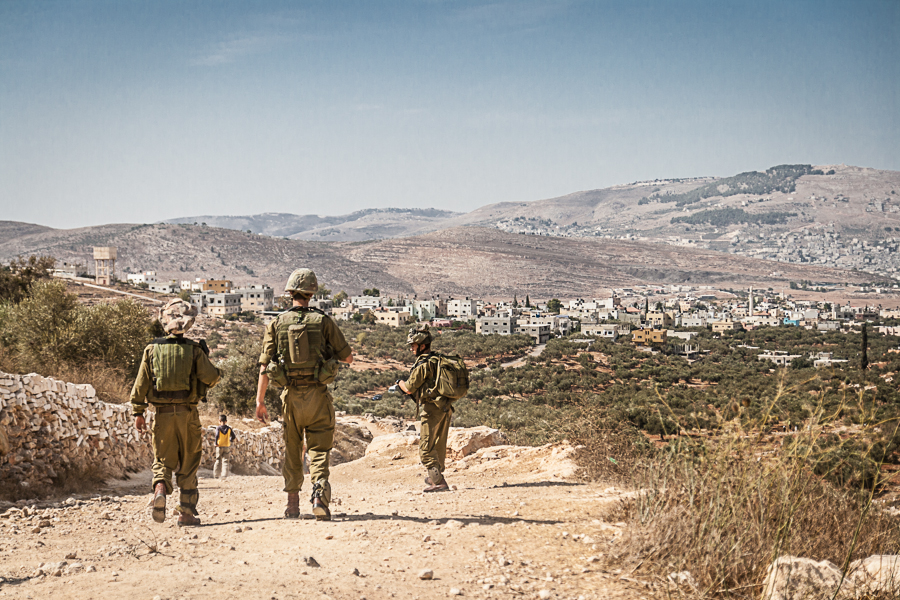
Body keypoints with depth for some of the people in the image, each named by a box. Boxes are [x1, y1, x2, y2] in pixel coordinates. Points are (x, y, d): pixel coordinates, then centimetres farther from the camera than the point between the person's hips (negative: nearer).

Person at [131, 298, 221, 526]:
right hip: (187, 413, -1)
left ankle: (160, 489, -19)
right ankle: (186, 512, 10)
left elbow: (140, 383, 2)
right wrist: (204, 360, 15)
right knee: (188, 464, 10)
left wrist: (138, 413, 9)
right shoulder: (194, 350, -3)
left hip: (162, 413, 1)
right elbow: (212, 377, -6)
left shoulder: (152, 349, 2)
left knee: (163, 460, 12)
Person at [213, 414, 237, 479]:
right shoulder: (229, 429, 1)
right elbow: (233, 437, -1)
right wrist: (231, 441, 17)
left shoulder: (218, 428, -6)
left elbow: (217, 435, -22)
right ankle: (224, 475, -4)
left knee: (218, 460, 11)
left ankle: (216, 474, 13)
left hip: (219, 446, -1)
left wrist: (216, 443, -14)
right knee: (225, 461, 4)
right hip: (227, 446, 1)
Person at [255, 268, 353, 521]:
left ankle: (293, 506, 19)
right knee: (319, 450, 2)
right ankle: (320, 496, -19)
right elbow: (348, 357, 3)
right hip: (318, 395, -2)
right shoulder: (323, 321, -3)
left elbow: (264, 365, 0)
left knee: (292, 451, 15)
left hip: (292, 396, 2)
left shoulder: (276, 324, 1)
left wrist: (259, 401, 4)